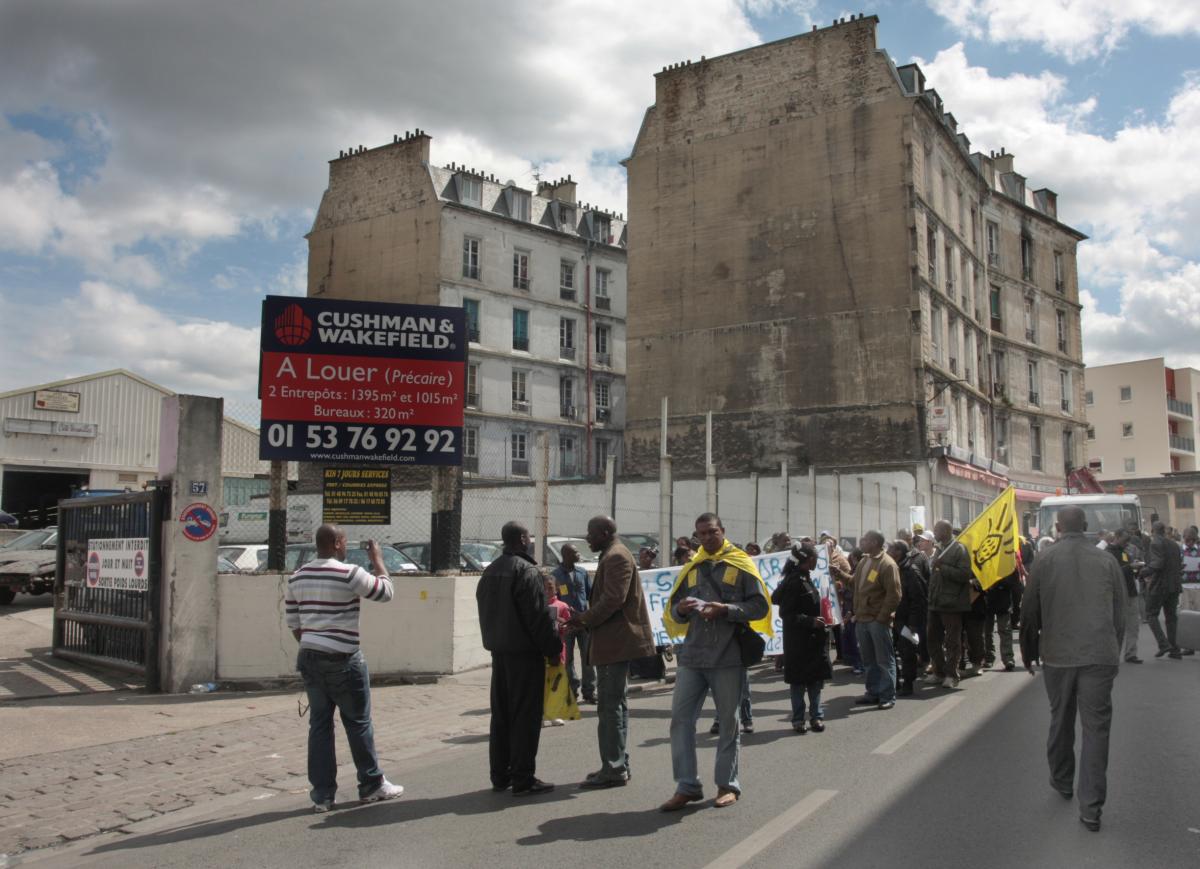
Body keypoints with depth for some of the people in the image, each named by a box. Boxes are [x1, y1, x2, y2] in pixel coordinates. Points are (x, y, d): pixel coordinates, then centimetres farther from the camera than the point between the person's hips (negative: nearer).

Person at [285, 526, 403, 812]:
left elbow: (293, 622, 12)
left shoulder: (298, 577, 8)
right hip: (342, 659, -6)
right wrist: (378, 560, 6)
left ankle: (322, 794, 13)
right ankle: (372, 785, 19)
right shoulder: (349, 574, -14)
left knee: (319, 724, 10)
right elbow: (386, 591, -4)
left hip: (309, 658, 6)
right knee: (358, 723, 8)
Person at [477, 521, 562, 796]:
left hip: (498, 650, 9)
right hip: (525, 652, -8)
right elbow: (539, 616, -18)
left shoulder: (490, 571, 12)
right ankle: (522, 779, 0)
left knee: (501, 714, 14)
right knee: (525, 715, -3)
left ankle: (500, 775, 20)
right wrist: (554, 648, -11)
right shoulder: (526, 571, -16)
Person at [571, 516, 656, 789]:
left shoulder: (616, 557, -14)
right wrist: (586, 619, 13)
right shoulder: (612, 556, 18)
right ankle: (619, 764, 23)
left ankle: (614, 769, -1)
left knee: (610, 705, -7)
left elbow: (613, 600, -23)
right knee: (615, 703, 15)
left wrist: (584, 620, -14)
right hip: (613, 642, 11)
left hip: (616, 642, -11)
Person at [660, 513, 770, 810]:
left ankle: (728, 785, 20)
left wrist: (725, 609, -19)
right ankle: (687, 786, 8)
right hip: (692, 655, 4)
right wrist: (682, 609, -7)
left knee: (728, 722, 7)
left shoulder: (741, 565, 1)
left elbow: (760, 607, -7)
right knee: (680, 718, -1)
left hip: (728, 656, -4)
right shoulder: (691, 568, 12)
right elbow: (673, 612, 16)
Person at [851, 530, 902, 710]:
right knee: (869, 659, 14)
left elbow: (894, 594, -16)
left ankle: (888, 696, 8)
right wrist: (856, 612, 14)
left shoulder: (887, 564, -12)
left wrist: (883, 616, -16)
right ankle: (873, 693, 23)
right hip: (862, 619, 8)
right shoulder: (863, 562, 14)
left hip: (878, 620, -8)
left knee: (884, 660, 1)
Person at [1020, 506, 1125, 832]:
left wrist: (1029, 653, 14)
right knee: (1096, 727, 2)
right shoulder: (1106, 560, 1)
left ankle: (1062, 781, 36)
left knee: (1060, 720, 18)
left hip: (1057, 655, 0)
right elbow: (1120, 612, 6)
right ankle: (1091, 807, 0)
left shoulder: (1044, 560, -2)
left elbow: (1030, 612, 2)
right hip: (1101, 655, 0)